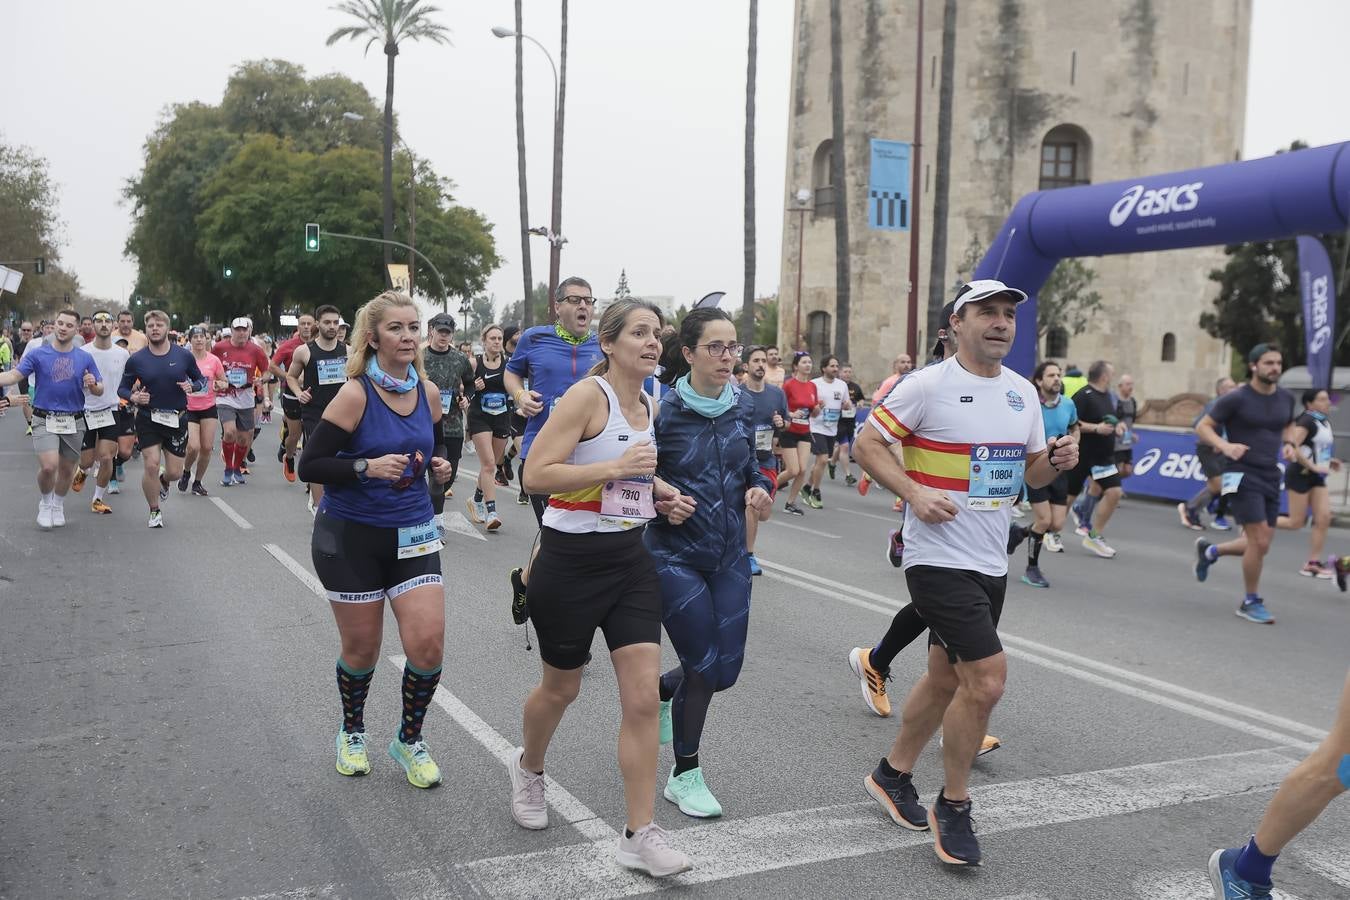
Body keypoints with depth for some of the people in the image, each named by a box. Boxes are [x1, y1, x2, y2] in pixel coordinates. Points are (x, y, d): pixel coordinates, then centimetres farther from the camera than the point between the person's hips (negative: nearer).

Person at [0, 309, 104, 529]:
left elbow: (99, 391, 6)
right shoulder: (37, 354, -1)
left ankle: (58, 506, 38)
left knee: (67, 469, 12)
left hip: (74, 421, 2)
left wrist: (92, 384, -16)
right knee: (48, 466, -17)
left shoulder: (85, 358, 3)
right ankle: (45, 503, 12)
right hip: (44, 420, -2)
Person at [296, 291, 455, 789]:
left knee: (428, 645, -6)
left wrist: (440, 465, 0)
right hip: (352, 536, -4)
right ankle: (352, 733, 38)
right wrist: (367, 467, -27)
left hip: (413, 533, 4)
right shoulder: (355, 394, -15)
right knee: (361, 649, 8)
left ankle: (409, 739, 19)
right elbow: (308, 466, -15)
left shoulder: (427, 392, 1)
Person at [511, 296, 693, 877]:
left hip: (630, 560, 6)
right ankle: (529, 766, 46)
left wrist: (660, 493, 7)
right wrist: (616, 467, -27)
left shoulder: (648, 407, 9)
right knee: (561, 688, 14)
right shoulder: (587, 395, -14)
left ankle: (639, 835, 6)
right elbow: (536, 474, -21)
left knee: (643, 698, -3)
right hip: (571, 561, -6)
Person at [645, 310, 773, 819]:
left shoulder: (743, 405, 2)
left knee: (726, 669, 7)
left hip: (730, 554, 5)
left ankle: (660, 691, 41)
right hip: (676, 555, -5)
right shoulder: (663, 410, -13)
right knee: (703, 667, -2)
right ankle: (684, 776, 21)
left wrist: (758, 488, -4)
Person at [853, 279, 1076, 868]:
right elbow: (867, 444, -9)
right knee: (987, 680, -12)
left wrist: (1057, 462, -4)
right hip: (939, 558, -7)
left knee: (946, 679, 16)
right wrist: (915, 492, -22)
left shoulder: (1023, 393, 10)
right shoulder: (928, 385, -11)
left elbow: (1030, 473, 18)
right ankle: (953, 808, 8)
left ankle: (893, 775, 36)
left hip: (991, 564, 7)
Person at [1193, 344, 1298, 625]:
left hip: (1271, 477, 7)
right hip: (1243, 476, -6)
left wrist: (1289, 444, 4)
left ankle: (1209, 551, 35)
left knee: (1259, 546, 8)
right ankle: (1251, 603, 6)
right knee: (1259, 542, -12)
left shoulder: (1286, 398, 7)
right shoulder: (1236, 399, -10)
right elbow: (1203, 427, -6)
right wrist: (1225, 446, -23)